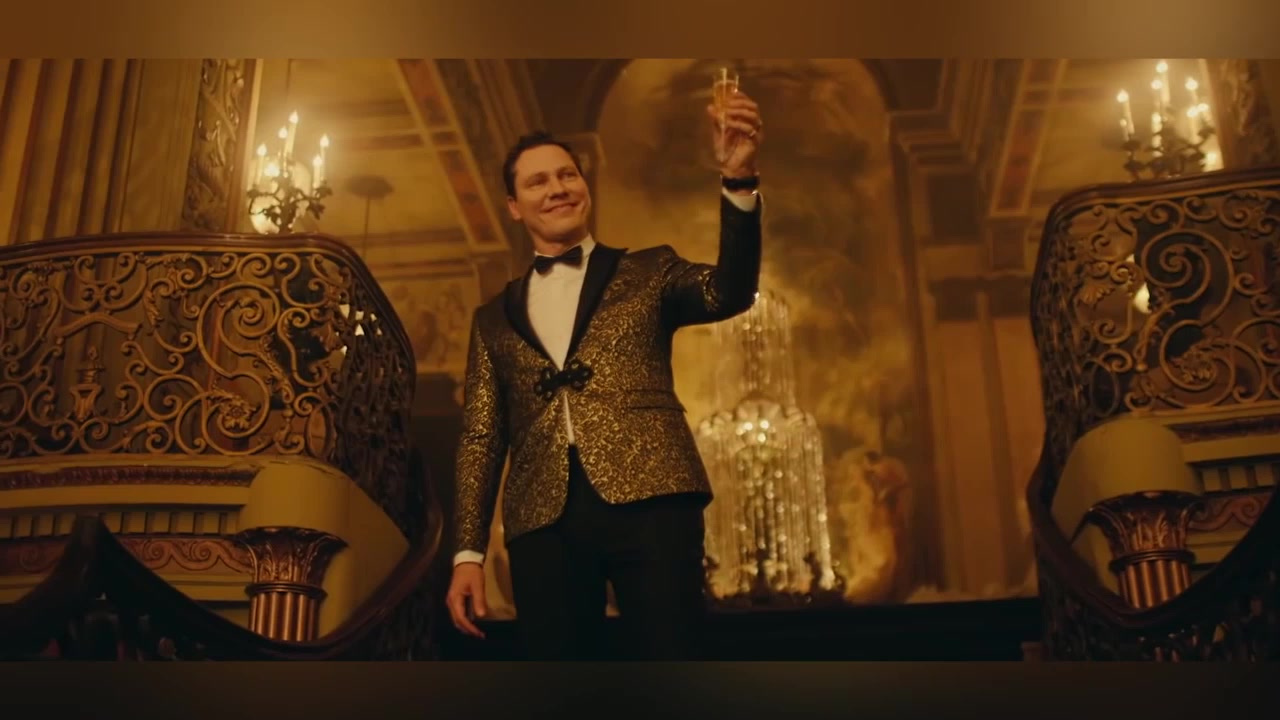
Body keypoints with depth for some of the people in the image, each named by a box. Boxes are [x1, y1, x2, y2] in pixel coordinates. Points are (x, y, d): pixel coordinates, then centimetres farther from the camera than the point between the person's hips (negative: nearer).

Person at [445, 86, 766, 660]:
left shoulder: (648, 272, 16)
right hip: (543, 519, 2)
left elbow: (730, 292, -3)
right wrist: (468, 552, 8)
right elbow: (481, 437, 18)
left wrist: (737, 179, -18)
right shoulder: (495, 317, 21)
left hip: (649, 498, -2)